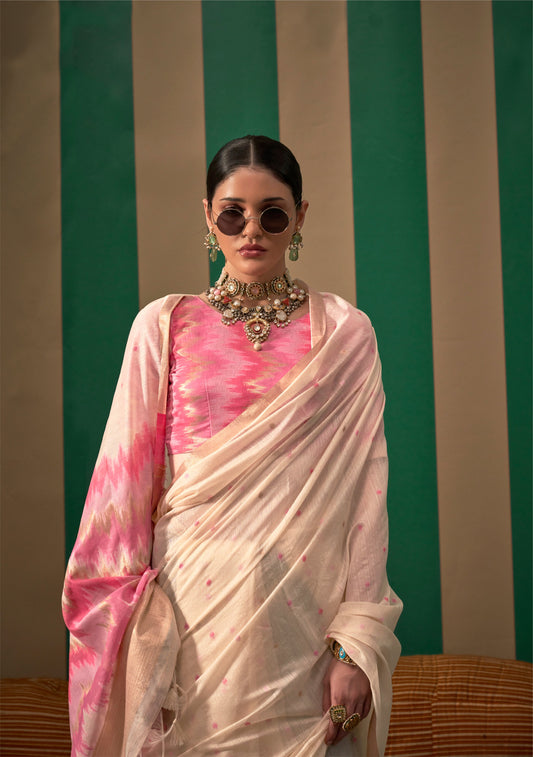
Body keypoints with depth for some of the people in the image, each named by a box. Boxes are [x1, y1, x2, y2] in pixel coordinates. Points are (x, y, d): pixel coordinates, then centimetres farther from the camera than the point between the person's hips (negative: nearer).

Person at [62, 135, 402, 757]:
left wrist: (358, 644, -9)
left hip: (306, 623, 0)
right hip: (191, 614, 0)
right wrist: (127, 632, -3)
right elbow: (126, 482, 3)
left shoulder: (345, 333, 4)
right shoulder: (163, 327, 5)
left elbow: (368, 492, -1)